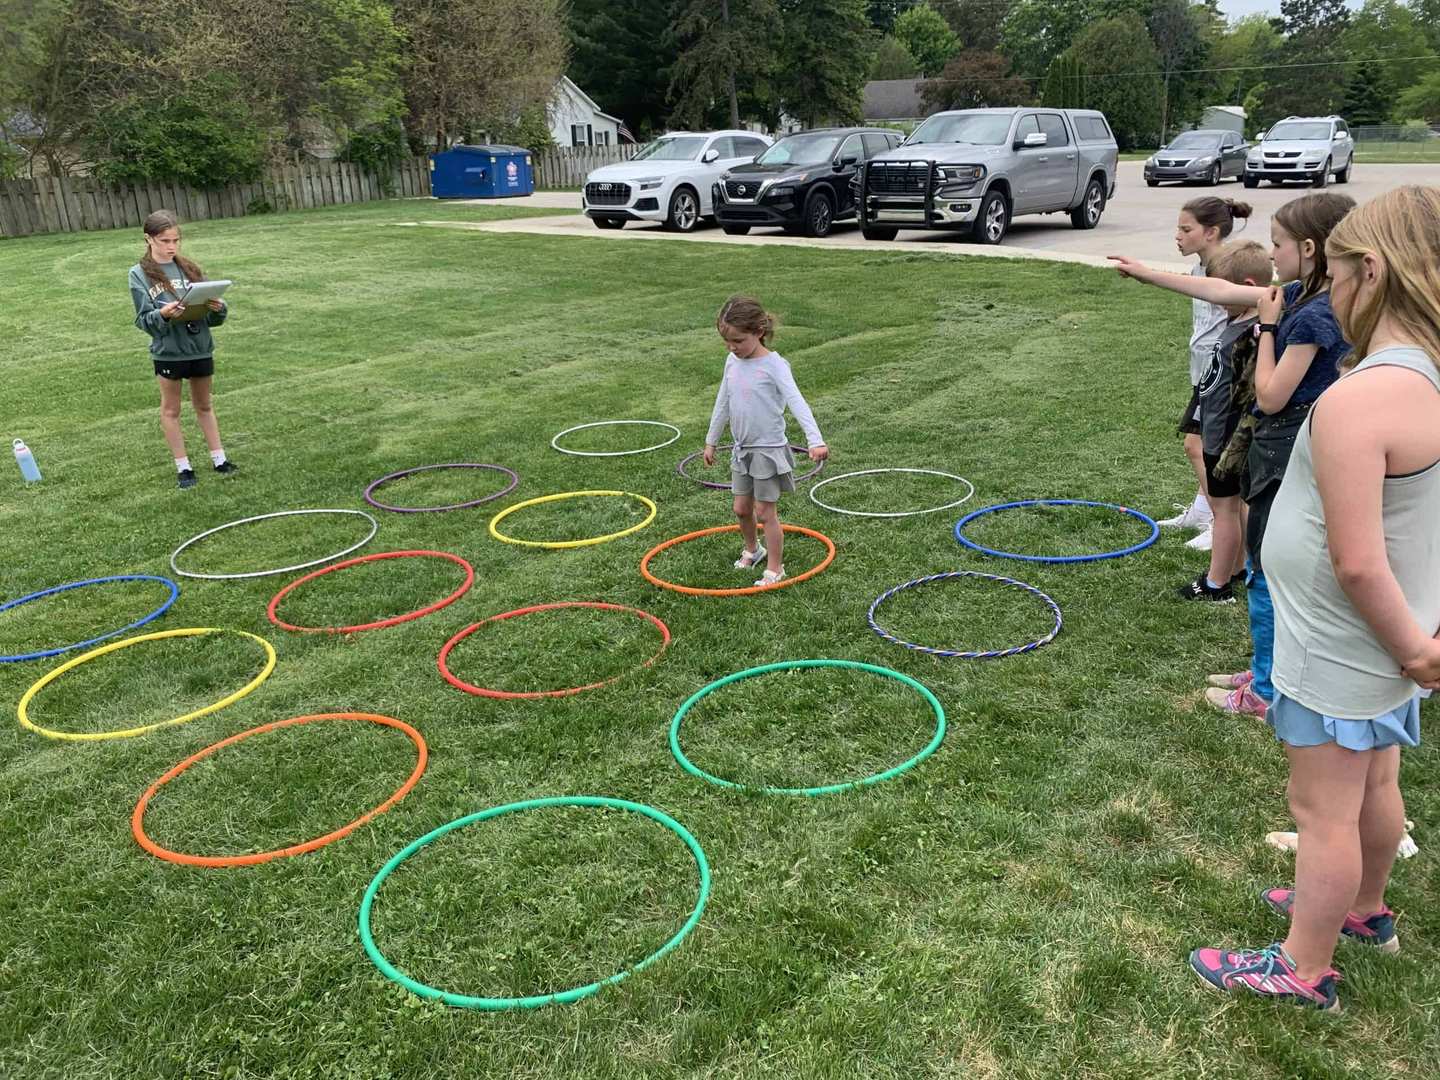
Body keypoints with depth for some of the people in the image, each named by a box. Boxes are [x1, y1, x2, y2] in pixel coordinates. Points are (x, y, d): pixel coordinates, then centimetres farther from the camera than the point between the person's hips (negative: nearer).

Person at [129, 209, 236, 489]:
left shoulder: (190, 269, 5)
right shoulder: (139, 274, -4)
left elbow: (212, 316, 5)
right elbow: (143, 320, -8)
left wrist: (218, 308, -17)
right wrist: (162, 315, -28)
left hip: (200, 347, 3)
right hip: (168, 350, -3)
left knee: (204, 405, 16)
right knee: (171, 409, 9)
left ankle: (218, 458, 24)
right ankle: (183, 466, 17)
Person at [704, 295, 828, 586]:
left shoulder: (773, 365, -18)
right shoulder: (732, 362, 2)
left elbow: (796, 402, -28)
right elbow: (722, 403, 14)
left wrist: (815, 440, -40)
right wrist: (711, 440, 20)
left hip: (768, 450, -6)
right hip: (742, 449, 6)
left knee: (765, 512, 1)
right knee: (742, 509, 16)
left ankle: (775, 568, 15)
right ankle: (752, 549, 41)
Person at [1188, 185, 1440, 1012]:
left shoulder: (1355, 400, -30)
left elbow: (1356, 563, -31)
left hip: (1342, 654, -9)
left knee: (1324, 810, 7)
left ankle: (1304, 969, 25)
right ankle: (1364, 910, 49)